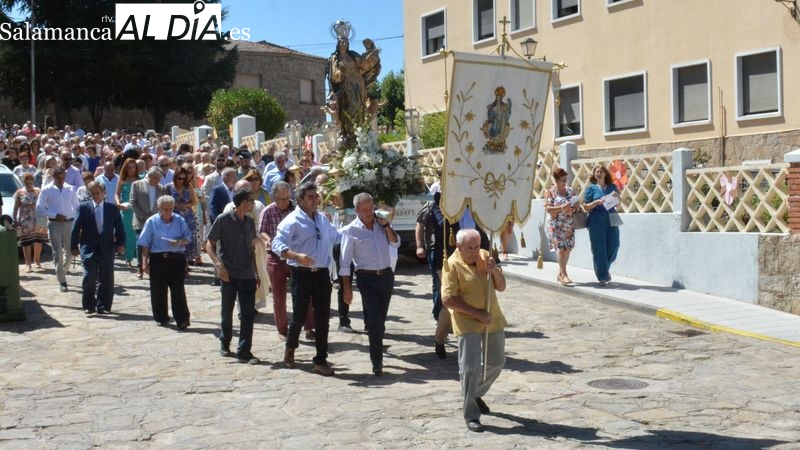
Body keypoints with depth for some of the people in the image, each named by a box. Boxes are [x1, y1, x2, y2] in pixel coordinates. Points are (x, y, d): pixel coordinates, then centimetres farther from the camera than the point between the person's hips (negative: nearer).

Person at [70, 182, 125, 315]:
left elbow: (119, 228, 6)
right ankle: (89, 306, 3)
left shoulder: (112, 208, 7)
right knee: (90, 277, -9)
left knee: (107, 279, 4)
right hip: (89, 248, -1)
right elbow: (76, 228, 4)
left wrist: (121, 244, -6)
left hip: (107, 248, 2)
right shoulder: (83, 207, 4)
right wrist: (74, 246, 0)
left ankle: (103, 306, 15)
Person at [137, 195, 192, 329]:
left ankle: (182, 320, -4)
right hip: (157, 259, 0)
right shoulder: (152, 221, 2)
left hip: (177, 259, 0)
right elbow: (145, 243, 2)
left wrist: (179, 242, -12)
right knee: (158, 290, 6)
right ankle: (161, 318, 21)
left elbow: (188, 237, 11)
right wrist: (145, 261, -3)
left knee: (178, 290, -4)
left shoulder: (179, 220, 6)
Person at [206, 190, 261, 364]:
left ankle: (244, 351, 1)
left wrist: (256, 272, 17)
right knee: (227, 312, 9)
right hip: (229, 274, -4)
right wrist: (218, 264, -20)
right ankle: (225, 343, 30)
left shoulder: (250, 222, 10)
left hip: (247, 275, 4)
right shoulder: (223, 220, -6)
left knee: (248, 314, -2)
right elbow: (209, 244, -5)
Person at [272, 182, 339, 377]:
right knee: (299, 316, 3)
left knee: (323, 317, 2)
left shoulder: (323, 219, 15)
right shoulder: (292, 220, -7)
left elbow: (335, 237, 33)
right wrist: (297, 256, -32)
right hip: (302, 274, -5)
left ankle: (321, 361, 9)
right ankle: (290, 349, 31)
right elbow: (277, 245, -18)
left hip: (322, 273, 5)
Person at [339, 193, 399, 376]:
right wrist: (347, 287, -11)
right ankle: (377, 362, -4)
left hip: (387, 275, 5)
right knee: (374, 321, -9)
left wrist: (386, 224, -6)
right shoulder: (350, 231, -6)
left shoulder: (381, 224, 8)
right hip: (367, 278, -4)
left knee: (380, 320, 14)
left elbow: (396, 243, 3)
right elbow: (345, 262, -7)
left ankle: (377, 355, 29)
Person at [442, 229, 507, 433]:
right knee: (470, 367, -10)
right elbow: (448, 300, -19)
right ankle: (471, 416, -1)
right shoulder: (452, 265, -14)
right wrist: (478, 314, -20)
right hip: (468, 324, -6)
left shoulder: (485, 256, 4)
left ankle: (476, 394, 41)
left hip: (493, 321, 7)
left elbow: (501, 286, 7)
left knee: (496, 363, 18)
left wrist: (495, 270, -14)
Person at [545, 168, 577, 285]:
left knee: (568, 249, 5)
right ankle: (564, 275, -11)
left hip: (569, 225, 5)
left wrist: (574, 208, -4)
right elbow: (548, 208, -10)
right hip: (557, 225, -5)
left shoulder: (570, 190, 12)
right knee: (561, 249, -11)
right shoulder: (550, 192, -2)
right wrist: (562, 208, -22)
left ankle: (560, 274, 17)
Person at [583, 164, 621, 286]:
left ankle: (605, 270, 27)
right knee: (599, 250, -3)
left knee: (613, 247, 0)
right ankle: (601, 277, 5)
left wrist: (616, 197, -2)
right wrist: (596, 202, -16)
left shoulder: (612, 186, 13)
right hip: (596, 222, -3)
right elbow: (586, 207, 1)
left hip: (611, 221, 3)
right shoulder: (591, 187, 4)